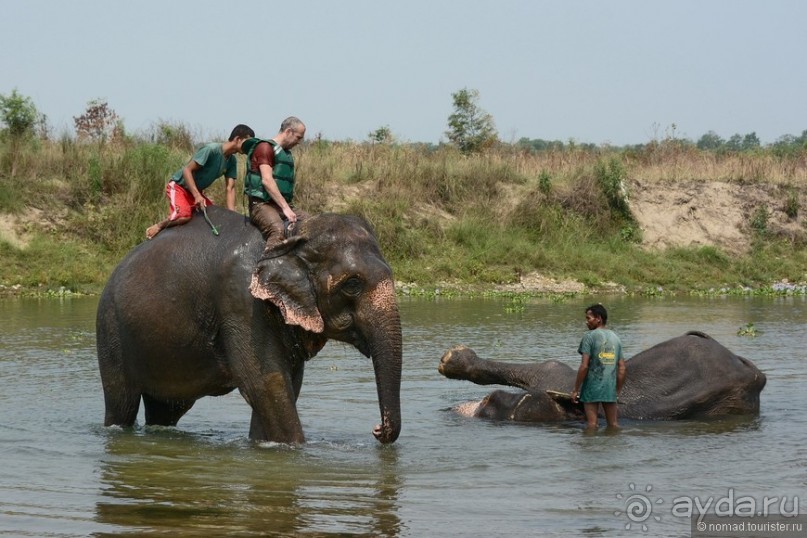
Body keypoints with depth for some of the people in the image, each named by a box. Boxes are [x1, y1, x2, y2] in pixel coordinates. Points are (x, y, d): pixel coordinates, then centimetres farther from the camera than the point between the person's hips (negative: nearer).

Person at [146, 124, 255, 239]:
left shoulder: (232, 161, -1)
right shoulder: (211, 149, -25)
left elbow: (230, 188, -1)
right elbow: (187, 170, -26)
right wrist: (197, 195, -33)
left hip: (196, 191, 9)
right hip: (178, 186, -9)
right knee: (184, 216, -33)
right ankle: (159, 226, -6)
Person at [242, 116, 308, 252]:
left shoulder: (286, 153, 22)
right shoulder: (265, 147, -6)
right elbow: (267, 180, -17)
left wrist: (289, 208, 7)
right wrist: (285, 208, -22)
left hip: (284, 205, 9)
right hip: (262, 205, -9)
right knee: (278, 229, -36)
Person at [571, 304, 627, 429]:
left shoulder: (589, 336, -7)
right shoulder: (615, 338, 11)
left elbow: (584, 366, -13)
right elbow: (622, 368, 11)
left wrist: (576, 389, -7)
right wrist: (618, 390, 18)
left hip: (592, 388, -5)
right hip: (610, 389, 5)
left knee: (591, 424, 0)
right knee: (613, 424, 11)